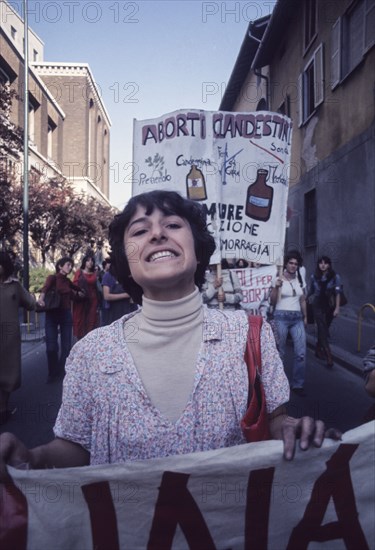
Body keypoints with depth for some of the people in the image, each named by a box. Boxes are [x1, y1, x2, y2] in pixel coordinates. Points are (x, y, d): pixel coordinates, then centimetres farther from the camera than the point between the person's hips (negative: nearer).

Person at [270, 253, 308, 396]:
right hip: (281, 317, -3)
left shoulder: (300, 280, 11)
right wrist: (276, 287, -17)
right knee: (280, 352, 5)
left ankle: (297, 384, 8)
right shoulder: (278, 280, -1)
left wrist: (305, 316, 18)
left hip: (297, 318, 3)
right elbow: (272, 302, -3)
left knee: (301, 353, -4)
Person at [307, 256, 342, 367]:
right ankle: (329, 356, -11)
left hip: (330, 306, 0)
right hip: (318, 306, 0)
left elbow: (337, 293, -5)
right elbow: (311, 291, 13)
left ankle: (318, 349, 32)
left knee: (323, 329, 11)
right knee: (322, 330, -8)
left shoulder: (335, 277, -4)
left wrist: (337, 308, -9)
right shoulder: (314, 277, 1)